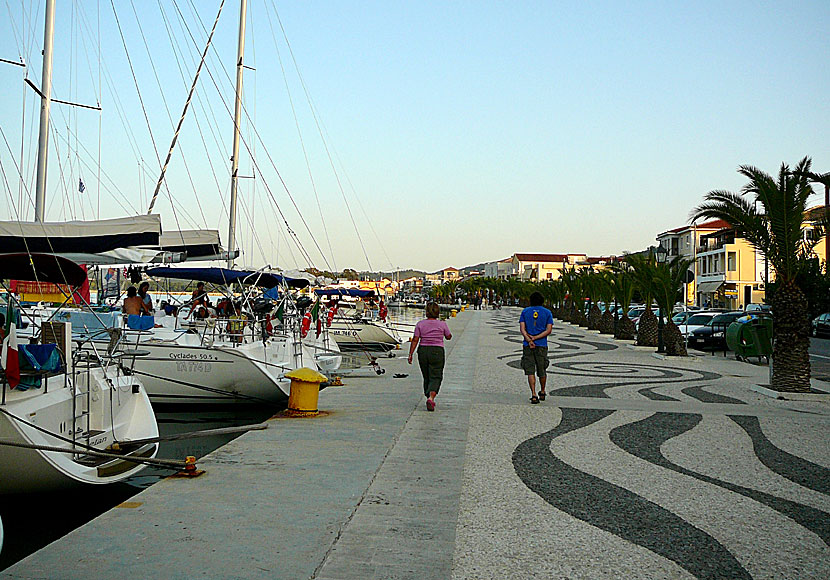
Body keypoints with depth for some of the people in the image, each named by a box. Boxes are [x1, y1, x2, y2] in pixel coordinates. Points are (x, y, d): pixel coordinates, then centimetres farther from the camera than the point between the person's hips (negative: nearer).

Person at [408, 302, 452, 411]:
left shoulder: (420, 324, -2)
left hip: (423, 351, 2)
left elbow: (415, 340, -5)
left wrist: (410, 354, -2)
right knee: (436, 377, -2)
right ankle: (431, 398, -24)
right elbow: (449, 337, 11)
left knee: (426, 377, 16)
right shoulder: (442, 324, -4)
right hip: (437, 351, -2)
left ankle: (429, 398, 24)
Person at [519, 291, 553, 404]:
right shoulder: (547, 312, 4)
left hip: (527, 345, 0)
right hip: (542, 345, 0)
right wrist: (535, 338, -9)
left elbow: (522, 329, -5)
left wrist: (529, 340, -13)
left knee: (530, 371, -1)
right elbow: (549, 330, -5)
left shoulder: (525, 311, 5)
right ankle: (542, 392, 29)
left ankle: (533, 395, -12)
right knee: (542, 371, 14)